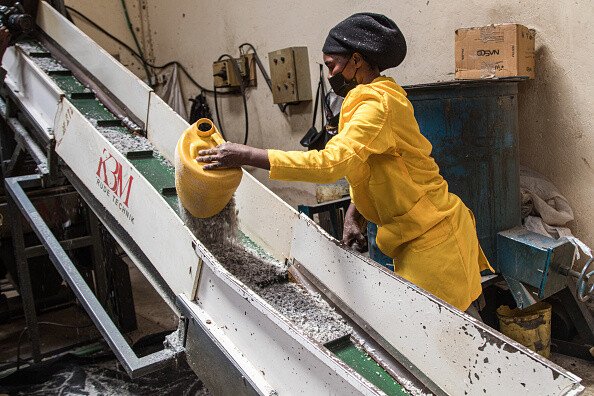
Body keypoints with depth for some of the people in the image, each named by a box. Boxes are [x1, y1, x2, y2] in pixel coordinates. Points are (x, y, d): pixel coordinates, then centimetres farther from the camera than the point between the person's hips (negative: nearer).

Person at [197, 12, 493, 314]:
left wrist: (248, 156, -32)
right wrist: (354, 212, -2)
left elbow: (331, 162, -34)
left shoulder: (378, 103, -21)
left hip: (434, 237, -9)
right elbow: (367, 166, 14)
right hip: (417, 234, 9)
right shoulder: (378, 96, 11)